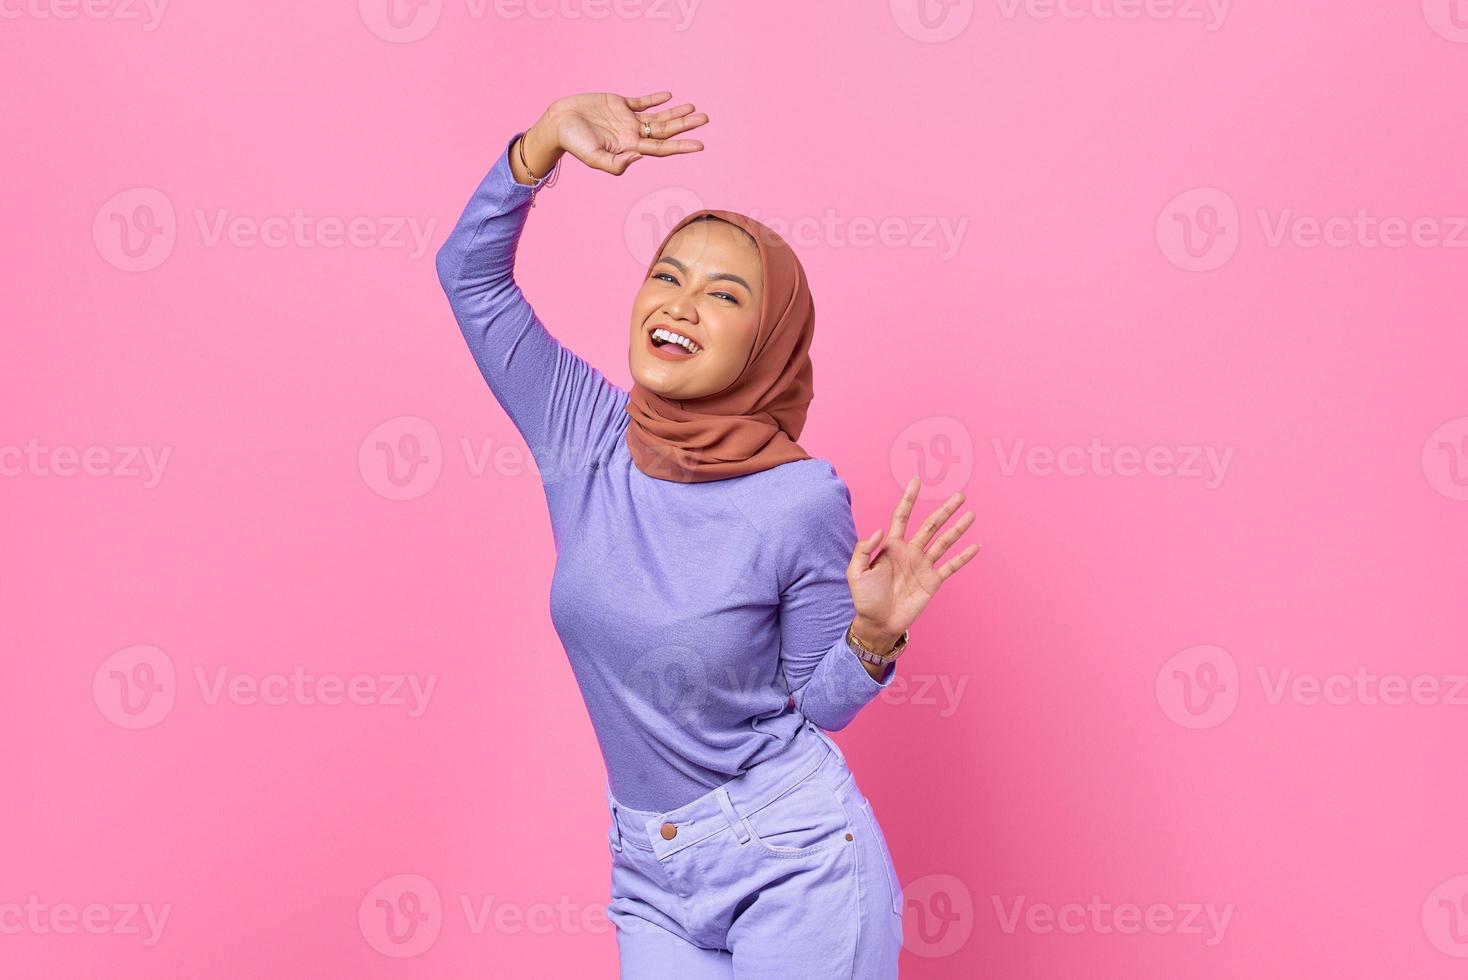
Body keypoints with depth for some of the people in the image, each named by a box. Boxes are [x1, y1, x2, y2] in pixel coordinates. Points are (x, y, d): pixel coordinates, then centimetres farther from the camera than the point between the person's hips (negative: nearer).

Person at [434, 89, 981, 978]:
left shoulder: (802, 501, -15)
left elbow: (821, 704, -4)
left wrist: (875, 631, -23)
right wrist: (548, 139, -11)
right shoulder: (586, 436, -6)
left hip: (793, 861, -3)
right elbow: (471, 269, -1)